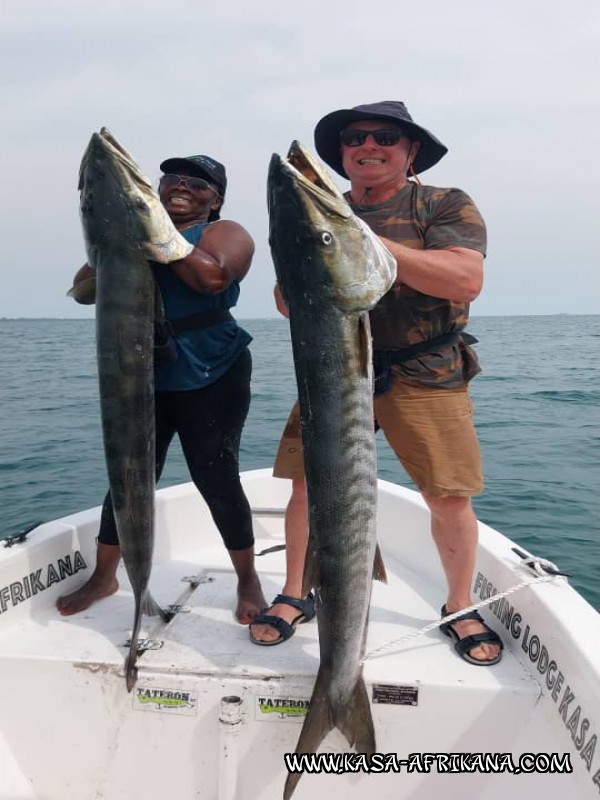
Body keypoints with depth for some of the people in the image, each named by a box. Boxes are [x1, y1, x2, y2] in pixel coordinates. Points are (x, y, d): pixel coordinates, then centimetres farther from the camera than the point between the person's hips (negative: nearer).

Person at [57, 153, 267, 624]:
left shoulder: (224, 233, 0)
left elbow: (213, 276, -24)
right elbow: (83, 290, 9)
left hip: (211, 377, -4)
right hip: (143, 376, 5)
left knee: (216, 477, -3)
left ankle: (248, 579, 16)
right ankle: (103, 576, 25)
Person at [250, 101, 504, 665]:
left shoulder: (446, 207, 0)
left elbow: (467, 280, -18)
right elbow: (287, 304, 8)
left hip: (426, 377, -2)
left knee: (450, 499, -2)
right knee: (307, 485, -2)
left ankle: (460, 608, 23)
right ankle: (292, 597, 21)